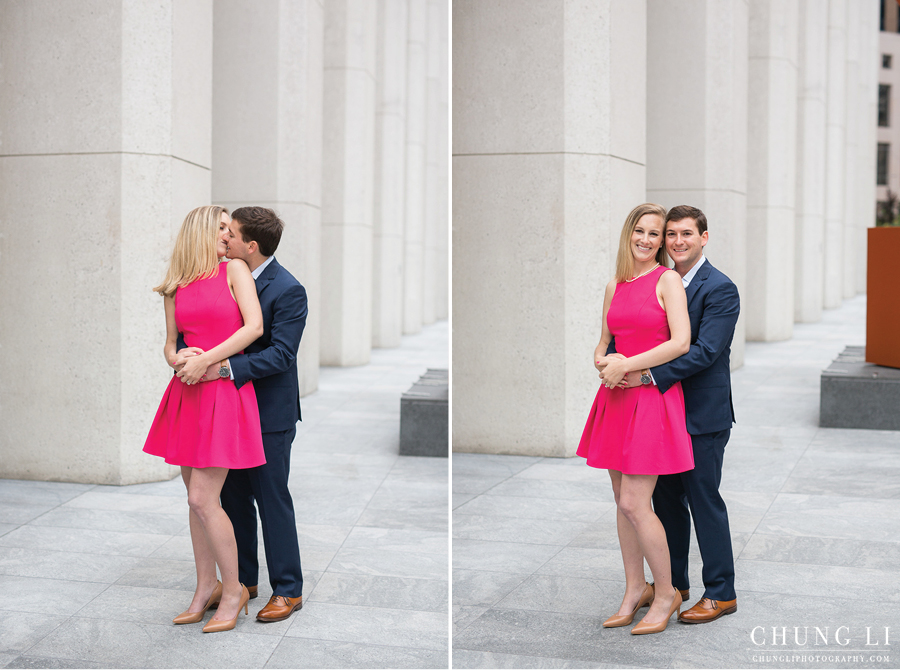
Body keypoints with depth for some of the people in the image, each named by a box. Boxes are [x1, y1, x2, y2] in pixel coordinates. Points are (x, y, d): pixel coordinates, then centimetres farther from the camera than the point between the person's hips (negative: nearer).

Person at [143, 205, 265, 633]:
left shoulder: (234, 270, 0)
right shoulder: (176, 288, 12)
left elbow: (254, 326, -11)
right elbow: (169, 344, 18)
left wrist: (206, 359, -14)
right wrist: (178, 360, -6)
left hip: (225, 392, -5)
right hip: (188, 392, 5)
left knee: (202, 498, -9)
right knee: (196, 495, 9)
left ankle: (233, 590, 6)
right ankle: (206, 588, 21)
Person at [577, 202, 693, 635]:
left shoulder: (667, 280, -5)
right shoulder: (615, 286, 13)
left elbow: (681, 343, -14)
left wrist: (626, 366, -14)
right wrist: (603, 362, -3)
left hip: (653, 397, -6)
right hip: (617, 397, 6)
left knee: (633, 503, -9)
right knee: (622, 498, 10)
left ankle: (666, 593, 8)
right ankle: (635, 589, 23)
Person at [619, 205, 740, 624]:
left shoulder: (720, 289, -12)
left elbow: (704, 351, -21)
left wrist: (648, 375, -28)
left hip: (703, 415, -7)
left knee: (704, 499, 0)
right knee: (667, 498, 14)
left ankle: (721, 593, 13)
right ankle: (674, 583, 28)